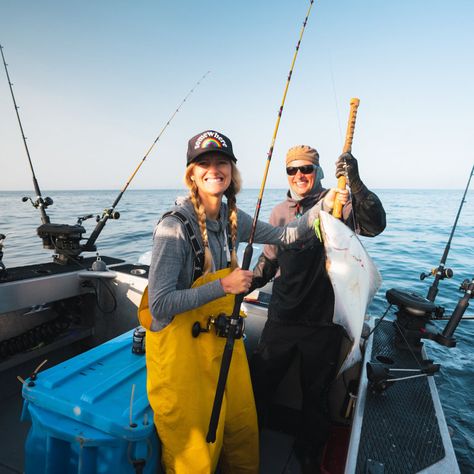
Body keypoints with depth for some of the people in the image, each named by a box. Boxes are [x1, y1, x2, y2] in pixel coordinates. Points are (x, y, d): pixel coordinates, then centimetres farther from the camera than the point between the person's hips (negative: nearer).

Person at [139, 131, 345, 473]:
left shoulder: (232, 218, -1)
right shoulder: (175, 226, -22)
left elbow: (285, 236, 7)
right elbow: (159, 306, -24)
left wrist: (323, 206, -4)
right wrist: (224, 285, -26)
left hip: (223, 336, 6)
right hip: (181, 346, -6)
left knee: (243, 430, 21)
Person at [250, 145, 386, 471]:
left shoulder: (335, 204, -6)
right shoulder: (279, 212, 6)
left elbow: (375, 225, -23)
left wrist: (356, 184, -36)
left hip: (323, 321, -3)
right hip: (282, 318, 3)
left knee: (316, 393, 17)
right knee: (259, 382, 15)